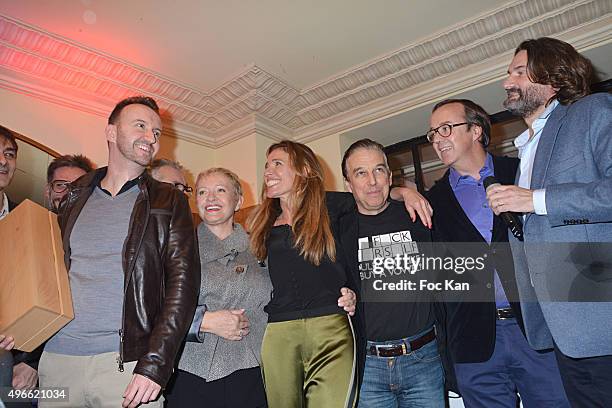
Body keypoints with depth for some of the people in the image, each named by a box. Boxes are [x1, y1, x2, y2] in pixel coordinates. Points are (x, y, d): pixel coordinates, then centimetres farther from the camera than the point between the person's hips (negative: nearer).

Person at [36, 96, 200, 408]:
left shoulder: (169, 202, 0)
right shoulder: (74, 198, 11)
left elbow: (183, 281, -8)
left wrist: (155, 363, -15)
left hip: (128, 363, -3)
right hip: (56, 358, 3)